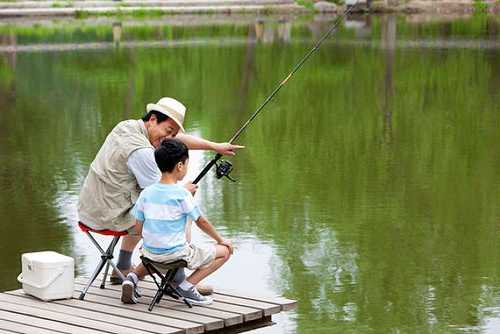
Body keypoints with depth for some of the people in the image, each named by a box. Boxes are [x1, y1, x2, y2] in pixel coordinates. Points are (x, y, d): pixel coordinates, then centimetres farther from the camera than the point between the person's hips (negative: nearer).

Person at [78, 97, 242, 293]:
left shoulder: (127, 126, 6)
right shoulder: (141, 151, -22)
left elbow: (181, 139, 14)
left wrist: (215, 147, 17)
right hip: (112, 216, -9)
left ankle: (122, 269, 40)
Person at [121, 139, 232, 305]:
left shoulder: (146, 193, 0)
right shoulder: (182, 194, -13)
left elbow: (138, 228, 4)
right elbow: (201, 222, -4)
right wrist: (221, 240, 11)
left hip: (150, 253, 6)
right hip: (176, 255, -5)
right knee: (225, 250, 7)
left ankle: (133, 277, 12)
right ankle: (188, 285, -5)